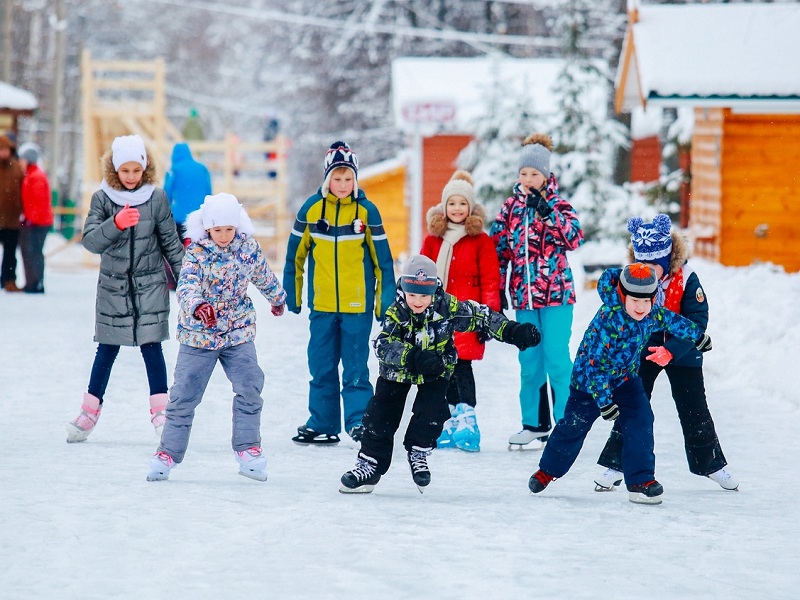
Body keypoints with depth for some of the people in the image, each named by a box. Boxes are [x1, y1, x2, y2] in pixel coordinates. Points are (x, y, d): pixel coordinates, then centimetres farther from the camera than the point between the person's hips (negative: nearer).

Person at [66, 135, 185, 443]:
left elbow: (171, 243, 3)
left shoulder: (156, 197, -5)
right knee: (107, 349, 8)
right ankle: (90, 410, 20)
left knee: (151, 346, -4)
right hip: (113, 286, 1)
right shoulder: (103, 198, -6)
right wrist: (116, 223, -33)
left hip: (151, 285, -1)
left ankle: (160, 411, 5)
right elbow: (91, 241, -16)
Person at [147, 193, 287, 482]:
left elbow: (263, 276, 17)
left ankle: (248, 449, 1)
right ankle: (168, 453, 11)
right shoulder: (197, 252, -14)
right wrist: (198, 307, -52)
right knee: (184, 394, 0)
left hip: (238, 331, 2)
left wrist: (278, 298, 35)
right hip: (198, 334, -2)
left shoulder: (249, 247, -3)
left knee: (250, 388, -9)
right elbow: (187, 285, -31)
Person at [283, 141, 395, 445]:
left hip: (358, 304, -2)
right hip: (321, 304, 2)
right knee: (321, 367, 8)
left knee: (355, 368, -4)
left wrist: (387, 300, 0)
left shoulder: (366, 210, -3)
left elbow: (382, 257, 2)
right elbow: (295, 253, 8)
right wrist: (291, 293, 9)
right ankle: (322, 424, 17)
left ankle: (359, 421, 2)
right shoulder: (312, 208, 0)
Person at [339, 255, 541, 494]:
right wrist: (413, 356, -50)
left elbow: (480, 317, -14)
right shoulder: (396, 313, -25)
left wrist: (512, 331, -22)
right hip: (398, 371, 0)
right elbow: (382, 345, -36)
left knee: (431, 413, -16)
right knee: (381, 414, -3)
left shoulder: (448, 307, -22)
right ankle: (370, 465, 7)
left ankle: (418, 453, 8)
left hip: (436, 371, 0)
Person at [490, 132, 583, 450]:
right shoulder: (510, 207, 7)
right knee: (529, 361, 9)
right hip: (524, 294, 4)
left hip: (556, 294, -4)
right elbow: (500, 250, 10)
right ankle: (535, 424, 18)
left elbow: (574, 238, -18)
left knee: (557, 360, -6)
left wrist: (547, 211, -25)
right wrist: (498, 292, 5)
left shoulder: (558, 205, -2)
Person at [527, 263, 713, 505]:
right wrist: (603, 401, -33)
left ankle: (641, 480, -5)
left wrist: (698, 336, 25)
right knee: (573, 427, 7)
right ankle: (547, 470, 31)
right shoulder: (607, 320, -34)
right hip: (589, 379, -5)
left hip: (625, 377, 5)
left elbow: (671, 320, 11)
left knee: (640, 421, -13)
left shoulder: (652, 314, -13)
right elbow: (595, 363, -32)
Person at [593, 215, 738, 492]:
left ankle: (712, 464, 23)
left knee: (694, 409, 8)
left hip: (682, 352, -1)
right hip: (642, 351, 1)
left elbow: (697, 321, -22)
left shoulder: (686, 279, -21)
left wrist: (671, 351, -33)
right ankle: (615, 464, 5)